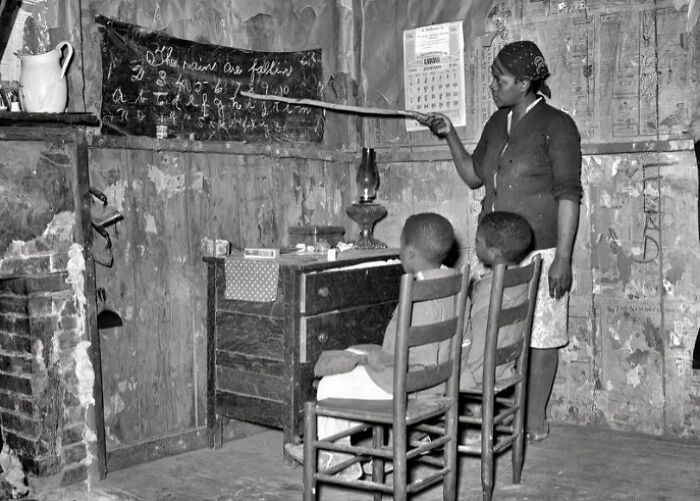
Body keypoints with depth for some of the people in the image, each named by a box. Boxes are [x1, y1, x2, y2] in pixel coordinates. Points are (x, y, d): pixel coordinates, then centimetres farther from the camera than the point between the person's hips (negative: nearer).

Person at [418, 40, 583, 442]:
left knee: (540, 336, 3)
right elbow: (473, 176, 20)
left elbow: (568, 194, -11)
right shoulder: (497, 123, 13)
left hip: (539, 251, -6)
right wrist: (450, 135, 8)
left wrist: (563, 257, -17)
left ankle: (536, 419, 15)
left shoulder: (556, 125, -7)